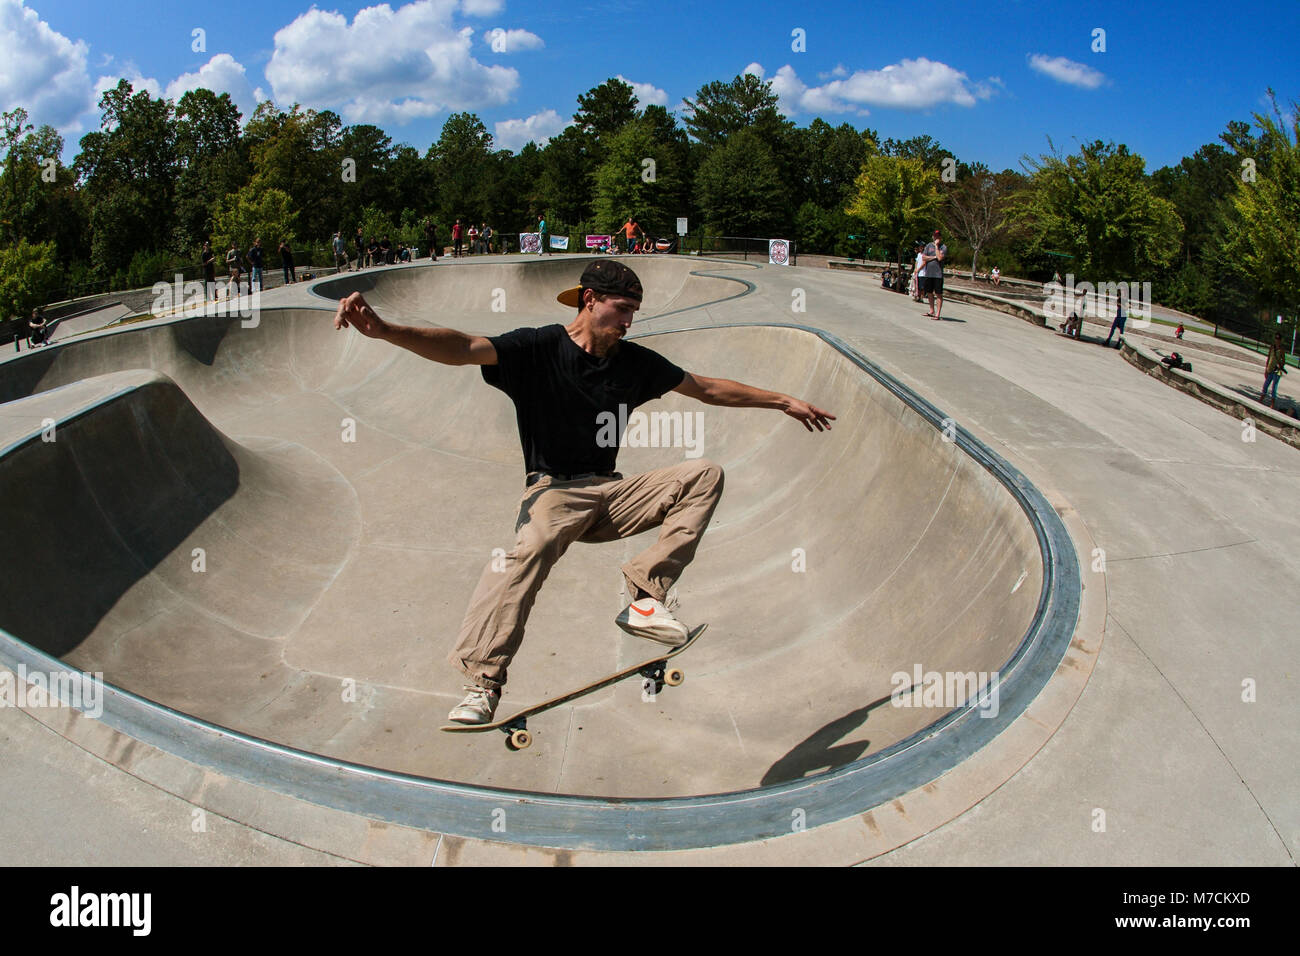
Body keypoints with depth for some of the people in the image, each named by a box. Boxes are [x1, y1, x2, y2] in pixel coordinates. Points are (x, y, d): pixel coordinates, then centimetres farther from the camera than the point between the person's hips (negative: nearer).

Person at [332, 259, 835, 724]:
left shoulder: (635, 361, 9)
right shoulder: (538, 348, -6)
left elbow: (708, 388, 18)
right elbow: (463, 348, -21)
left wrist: (783, 401, 20)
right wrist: (384, 330, -38)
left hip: (612, 494, 6)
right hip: (553, 492, -5)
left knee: (704, 475, -10)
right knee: (529, 548, -37)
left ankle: (644, 596, -19)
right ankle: (482, 682, -36)